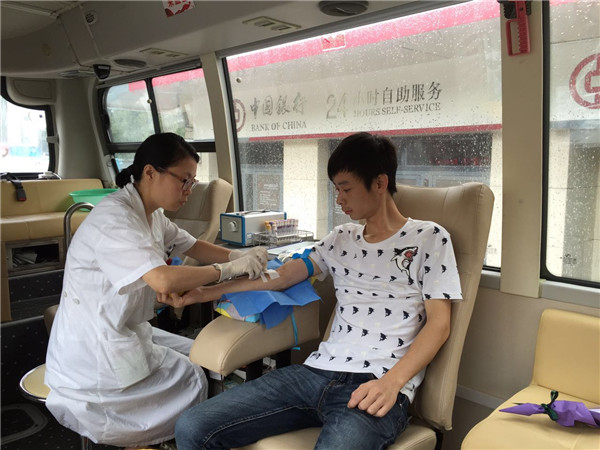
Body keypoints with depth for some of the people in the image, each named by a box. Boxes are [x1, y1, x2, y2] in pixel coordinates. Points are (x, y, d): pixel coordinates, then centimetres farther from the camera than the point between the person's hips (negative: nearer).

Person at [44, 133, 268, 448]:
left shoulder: (149, 213, 3)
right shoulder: (114, 218, -27)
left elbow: (192, 246, 10)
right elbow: (164, 280, -40)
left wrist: (239, 255, -8)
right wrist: (228, 269, -28)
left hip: (124, 330, 9)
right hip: (91, 348, -9)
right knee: (192, 379, 1)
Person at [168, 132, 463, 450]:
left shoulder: (429, 239, 5)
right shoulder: (342, 239, 20)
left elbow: (439, 324, -2)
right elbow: (279, 277, 20)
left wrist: (391, 382, -16)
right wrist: (206, 292, 18)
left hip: (376, 388, -4)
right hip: (318, 371, 5)